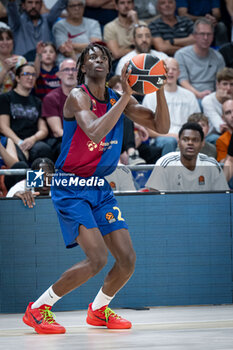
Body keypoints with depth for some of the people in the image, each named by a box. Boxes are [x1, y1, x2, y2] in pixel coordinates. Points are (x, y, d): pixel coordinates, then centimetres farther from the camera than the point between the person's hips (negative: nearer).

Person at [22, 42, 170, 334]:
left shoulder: (119, 99, 7)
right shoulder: (78, 97, -13)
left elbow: (161, 127, 4)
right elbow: (95, 132, -31)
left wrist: (160, 90, -11)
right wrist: (125, 96, -30)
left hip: (100, 188, 7)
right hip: (71, 189, -7)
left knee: (127, 260, 1)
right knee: (97, 258, -20)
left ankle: (98, 310, 27)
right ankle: (37, 309, -6)